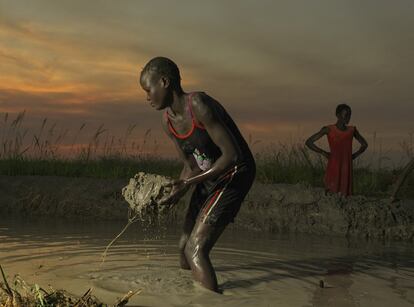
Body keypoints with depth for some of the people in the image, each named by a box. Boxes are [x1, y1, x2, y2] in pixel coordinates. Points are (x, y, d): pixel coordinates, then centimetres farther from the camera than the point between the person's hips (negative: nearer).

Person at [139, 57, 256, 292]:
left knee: (196, 250, -17)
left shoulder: (199, 105, -25)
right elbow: (191, 166, 8)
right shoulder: (168, 121, 1)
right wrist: (176, 190, -11)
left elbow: (232, 155, -27)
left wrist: (186, 184, -26)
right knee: (185, 245, 17)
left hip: (235, 174, -9)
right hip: (209, 177, 9)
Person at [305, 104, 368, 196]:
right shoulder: (328, 129, -2)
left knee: (344, 195, 2)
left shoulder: (352, 130, 9)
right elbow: (308, 142, -3)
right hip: (333, 168, -4)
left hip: (346, 169, 4)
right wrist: (324, 153, -4)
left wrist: (354, 155, 10)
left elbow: (364, 144, 24)